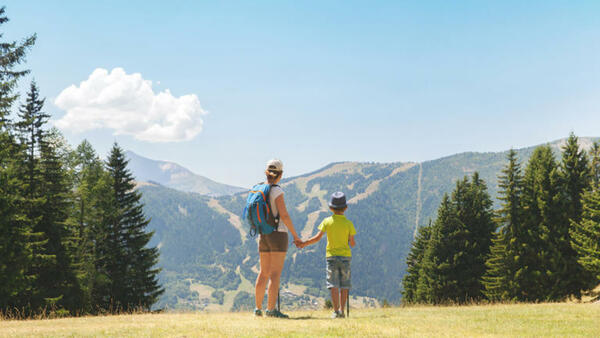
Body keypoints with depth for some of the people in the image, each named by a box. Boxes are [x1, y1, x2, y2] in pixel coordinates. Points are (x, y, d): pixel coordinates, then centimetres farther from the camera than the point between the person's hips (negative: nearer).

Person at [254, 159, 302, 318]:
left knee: (264, 273, 13)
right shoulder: (276, 191, -12)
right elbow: (284, 215, -17)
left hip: (263, 236, 7)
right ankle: (271, 309, -11)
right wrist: (295, 235, -10)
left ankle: (258, 308, 15)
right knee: (276, 273, -7)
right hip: (278, 234, -7)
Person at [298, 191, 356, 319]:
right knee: (344, 285, 6)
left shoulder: (327, 221, -3)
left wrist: (304, 243, 5)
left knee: (334, 285, -2)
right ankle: (342, 310, 4)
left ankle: (336, 311, -9)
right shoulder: (348, 223, -3)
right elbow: (352, 243, -2)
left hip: (331, 256, 0)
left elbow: (317, 237, -6)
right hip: (345, 256, 0)